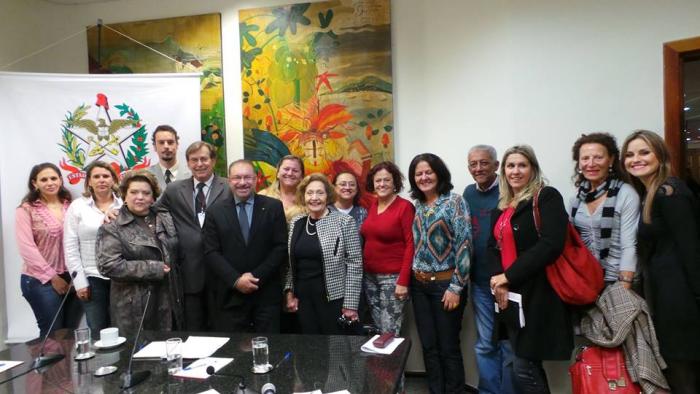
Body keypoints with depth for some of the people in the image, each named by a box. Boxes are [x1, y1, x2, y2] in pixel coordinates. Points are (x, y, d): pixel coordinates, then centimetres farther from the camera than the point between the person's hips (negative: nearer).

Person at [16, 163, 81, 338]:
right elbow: (27, 248, -9)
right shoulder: (26, 210, -4)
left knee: (72, 332, 10)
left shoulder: (71, 206, 7)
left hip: (72, 278, 3)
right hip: (41, 281, -3)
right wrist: (52, 277, -11)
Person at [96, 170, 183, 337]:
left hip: (170, 302, 4)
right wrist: (154, 269, -15)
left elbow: (179, 253, 15)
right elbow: (109, 265, -15)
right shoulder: (112, 227, -5)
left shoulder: (167, 219, 10)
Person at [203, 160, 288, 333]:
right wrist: (236, 280, -11)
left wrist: (257, 277, -10)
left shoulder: (273, 207, 3)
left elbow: (281, 247, -1)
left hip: (266, 294, 0)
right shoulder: (216, 211, 5)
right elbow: (211, 252, 0)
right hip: (229, 295, 1)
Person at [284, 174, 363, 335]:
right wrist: (289, 291, 6)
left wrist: (351, 303, -12)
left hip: (333, 296, -4)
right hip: (303, 297, 5)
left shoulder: (344, 222, -9)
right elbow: (291, 262, 14)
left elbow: (355, 263, -10)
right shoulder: (296, 223, 6)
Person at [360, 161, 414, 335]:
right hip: (369, 276, 6)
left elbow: (410, 245, -13)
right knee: (377, 330, 13)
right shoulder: (372, 206, 9)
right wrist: (363, 271, 7)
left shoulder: (405, 207, -10)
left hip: (393, 277, -6)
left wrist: (403, 281, -16)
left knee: (389, 332, -2)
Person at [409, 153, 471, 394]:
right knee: (428, 347, 11)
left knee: (448, 348, 4)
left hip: (445, 283, -5)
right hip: (419, 285, 5)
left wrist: (456, 287, -16)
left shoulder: (454, 202, -8)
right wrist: (409, 279, 10)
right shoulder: (417, 206, 8)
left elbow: (463, 245, -13)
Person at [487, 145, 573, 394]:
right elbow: (494, 246, 9)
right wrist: (498, 280, -11)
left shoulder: (547, 197, -7)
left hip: (536, 293, -7)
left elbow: (551, 244, -20)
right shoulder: (501, 207, 15)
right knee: (528, 365, 15)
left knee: (523, 368, -4)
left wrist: (509, 276, -17)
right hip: (509, 294, 7)